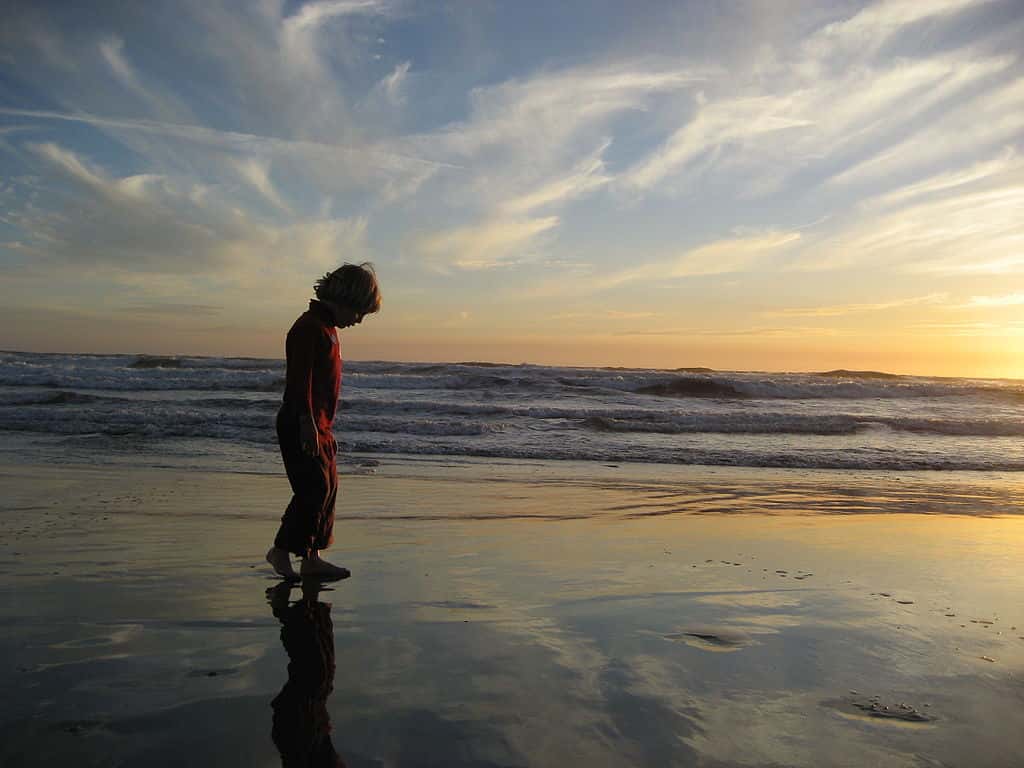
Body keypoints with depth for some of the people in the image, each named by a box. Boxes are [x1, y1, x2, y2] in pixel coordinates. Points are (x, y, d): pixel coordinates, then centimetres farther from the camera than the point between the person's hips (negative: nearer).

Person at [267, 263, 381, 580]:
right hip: (301, 426, -10)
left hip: (318, 427, 10)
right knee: (315, 488, -12)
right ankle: (282, 550, 0)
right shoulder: (309, 327, -12)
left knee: (328, 488, 9)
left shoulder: (328, 329, 20)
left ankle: (312, 557, 15)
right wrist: (307, 423, -27)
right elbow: (299, 379, -21)